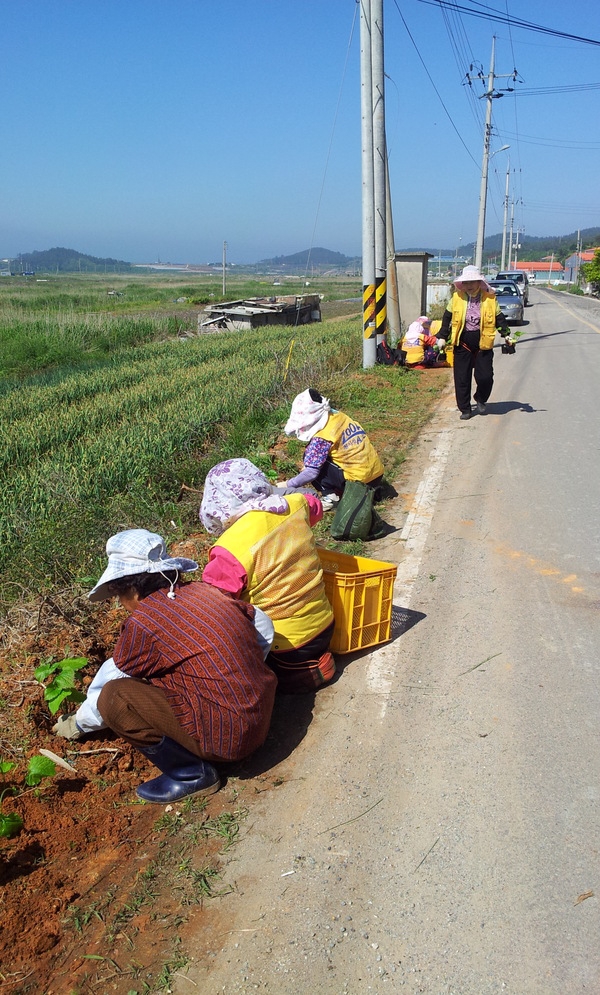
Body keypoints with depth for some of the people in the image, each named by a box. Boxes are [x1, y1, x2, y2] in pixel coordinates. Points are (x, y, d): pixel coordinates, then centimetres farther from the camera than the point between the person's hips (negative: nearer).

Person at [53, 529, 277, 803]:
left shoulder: (144, 621, -13)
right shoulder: (203, 590, 5)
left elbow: (111, 678, 1)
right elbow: (264, 625, 12)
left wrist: (77, 724, 20)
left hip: (225, 736, -8)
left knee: (113, 697, -10)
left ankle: (191, 773, 0)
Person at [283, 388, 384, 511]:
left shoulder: (322, 437, -18)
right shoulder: (338, 415, 4)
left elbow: (311, 472, -18)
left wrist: (287, 485, -6)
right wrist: (309, 465, 16)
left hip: (361, 481, -8)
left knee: (312, 458, -4)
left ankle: (329, 497, -6)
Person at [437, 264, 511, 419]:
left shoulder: (489, 298, 1)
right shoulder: (456, 298, 2)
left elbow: (499, 318, 9)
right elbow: (447, 318, 9)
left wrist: (506, 334, 0)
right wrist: (442, 337, 5)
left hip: (483, 343, 0)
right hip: (462, 342, 0)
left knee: (485, 376, -1)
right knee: (462, 378, 1)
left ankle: (480, 400, 28)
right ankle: (465, 409, 14)